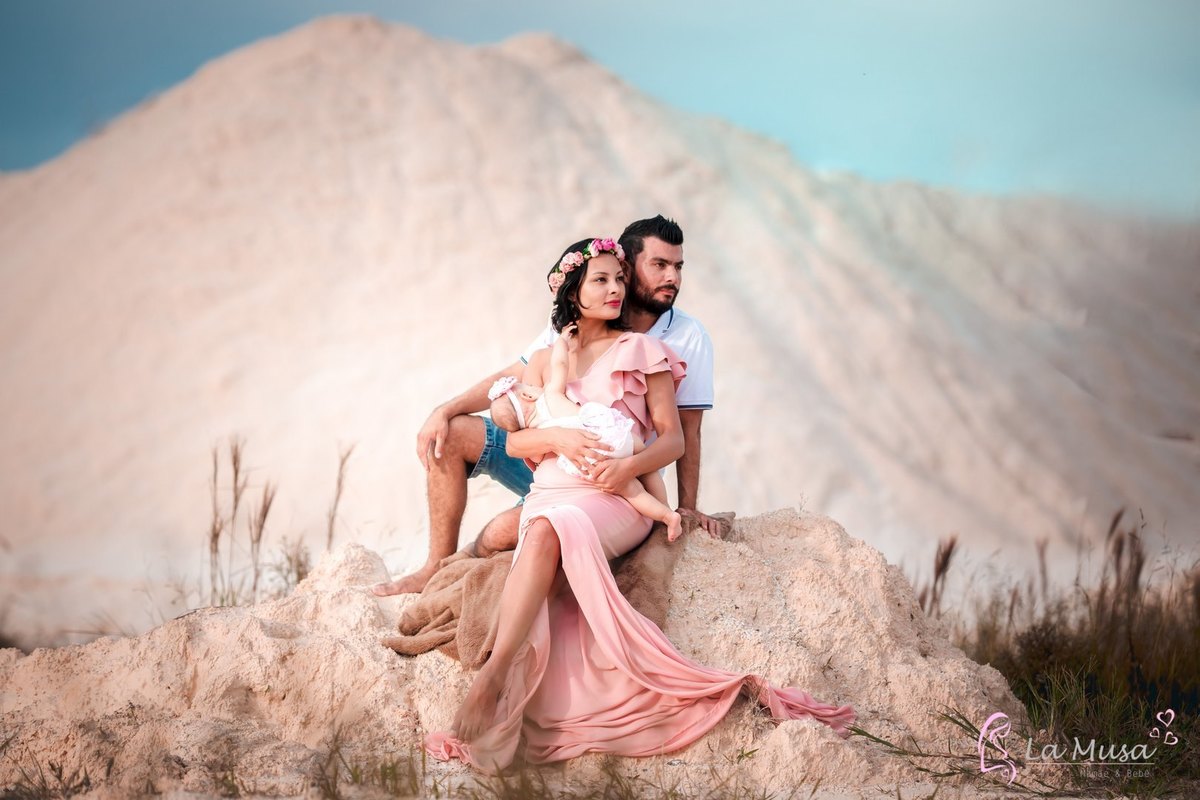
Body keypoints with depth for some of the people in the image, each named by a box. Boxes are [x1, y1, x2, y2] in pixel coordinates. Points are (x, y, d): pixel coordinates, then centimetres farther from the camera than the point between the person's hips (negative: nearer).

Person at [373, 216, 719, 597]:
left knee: (506, 531, -27)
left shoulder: (689, 337, -8)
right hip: (546, 451, 5)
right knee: (450, 434, -13)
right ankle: (438, 568, -5)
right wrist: (444, 411, -8)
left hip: (605, 479, -5)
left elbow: (686, 431, -6)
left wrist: (688, 506, -13)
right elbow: (513, 377, 4)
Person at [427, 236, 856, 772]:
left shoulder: (641, 351, 13)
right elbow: (515, 442, 14)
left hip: (616, 498, -3)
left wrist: (628, 465, -15)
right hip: (550, 493, 3)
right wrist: (556, 436, -8)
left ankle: (494, 677, -47)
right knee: (545, 536, -34)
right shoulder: (543, 361, 22)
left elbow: (673, 438, 6)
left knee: (549, 531, -36)